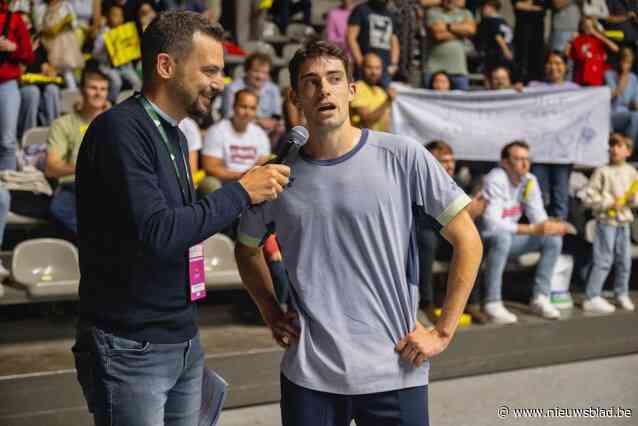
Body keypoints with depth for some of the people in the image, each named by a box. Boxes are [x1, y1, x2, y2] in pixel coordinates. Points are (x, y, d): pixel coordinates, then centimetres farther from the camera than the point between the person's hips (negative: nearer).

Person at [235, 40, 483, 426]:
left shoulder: (403, 157, -7)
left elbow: (468, 241, -3)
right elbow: (248, 250, 19)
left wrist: (443, 332, -6)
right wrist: (272, 314, 7)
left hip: (394, 373, -2)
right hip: (308, 375, 2)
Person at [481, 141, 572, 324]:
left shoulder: (529, 181, -1)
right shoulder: (494, 181, -24)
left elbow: (538, 217, 1)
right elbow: (491, 224, -33)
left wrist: (554, 225, -24)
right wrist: (531, 229, -35)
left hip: (509, 236, 8)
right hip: (484, 239, -7)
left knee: (553, 239, -4)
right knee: (502, 237, -39)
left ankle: (540, 298, -1)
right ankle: (493, 303, -31)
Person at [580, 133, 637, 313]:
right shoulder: (602, 172, -7)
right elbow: (588, 197, -10)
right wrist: (609, 203, -16)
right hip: (606, 221, -5)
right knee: (604, 260, -6)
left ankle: (622, 294, 27)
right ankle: (592, 298, 0)